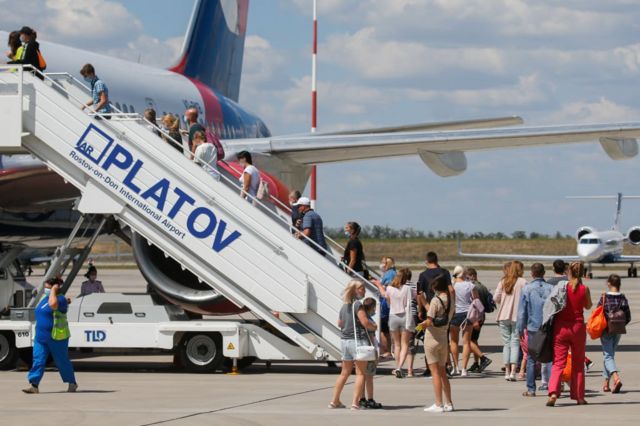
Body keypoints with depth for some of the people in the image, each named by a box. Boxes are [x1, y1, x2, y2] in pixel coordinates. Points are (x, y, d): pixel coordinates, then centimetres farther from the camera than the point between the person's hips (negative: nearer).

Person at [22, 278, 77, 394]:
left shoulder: (60, 299, -13)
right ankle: (34, 385, -9)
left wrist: (54, 290, -23)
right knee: (38, 360, -4)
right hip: (41, 337, 7)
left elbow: (53, 304, -36)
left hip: (57, 338, -7)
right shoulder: (44, 298, 14)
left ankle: (72, 383, 21)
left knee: (62, 361, 5)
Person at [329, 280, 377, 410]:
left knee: (345, 373, 17)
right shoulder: (358, 304, -13)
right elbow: (365, 322, -19)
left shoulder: (344, 305, 12)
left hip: (345, 340, 8)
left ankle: (334, 401, 20)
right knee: (360, 373, -2)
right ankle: (355, 402, -9)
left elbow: (340, 323, 22)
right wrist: (374, 327, -1)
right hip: (357, 340, -8)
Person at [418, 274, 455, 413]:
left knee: (435, 372, -4)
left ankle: (438, 404, -5)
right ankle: (449, 403, 16)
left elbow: (429, 321, -20)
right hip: (444, 338, 7)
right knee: (442, 372, 16)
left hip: (432, 338, -7)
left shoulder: (436, 300, -15)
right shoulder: (451, 300, 6)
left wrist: (423, 324, 1)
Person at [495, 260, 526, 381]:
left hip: (503, 316, 3)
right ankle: (512, 371, -13)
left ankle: (507, 371, 8)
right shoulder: (522, 282, -5)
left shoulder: (503, 282, 6)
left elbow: (496, 298, 5)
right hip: (517, 316, -3)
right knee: (515, 343, -1)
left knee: (506, 343, 10)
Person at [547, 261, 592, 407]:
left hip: (561, 327, 0)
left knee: (558, 362, -1)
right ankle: (579, 396, 17)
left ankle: (553, 392, -21)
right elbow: (588, 306, 10)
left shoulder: (561, 286, -5)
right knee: (578, 363, 13)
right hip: (578, 327, 0)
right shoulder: (584, 289, -4)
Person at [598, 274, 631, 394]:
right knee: (610, 355, 17)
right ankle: (606, 384, 21)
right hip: (618, 331, 4)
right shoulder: (623, 298, -3)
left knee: (608, 356, -3)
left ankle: (616, 378, -27)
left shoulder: (604, 298, -11)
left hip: (606, 330, -4)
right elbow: (628, 318, -2)